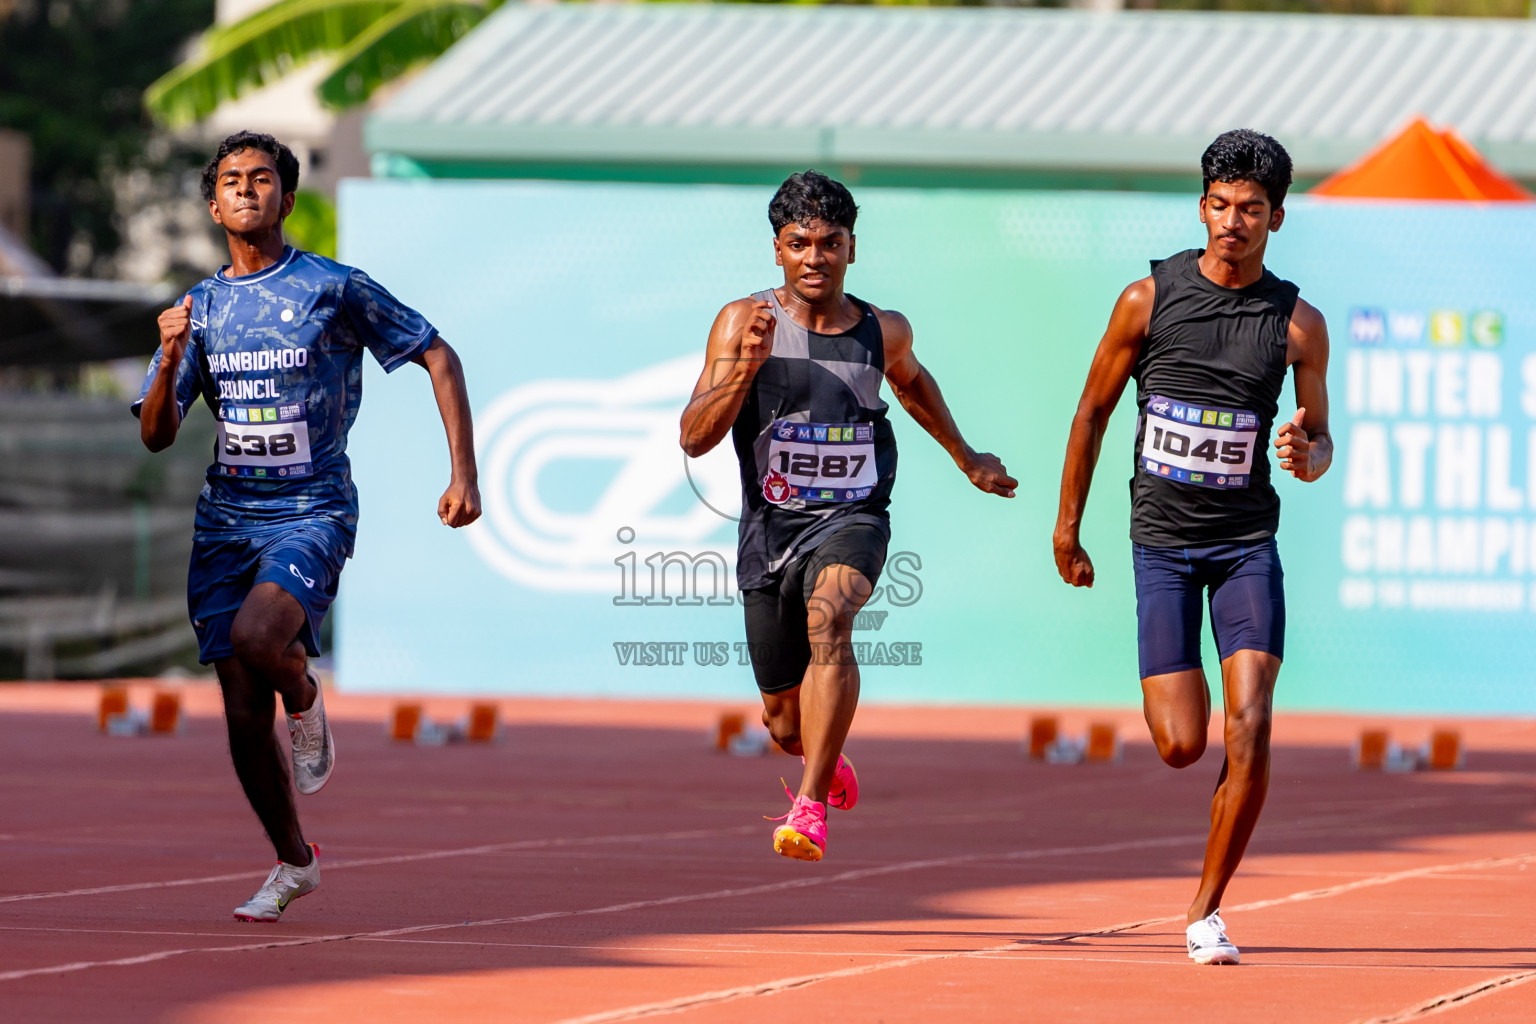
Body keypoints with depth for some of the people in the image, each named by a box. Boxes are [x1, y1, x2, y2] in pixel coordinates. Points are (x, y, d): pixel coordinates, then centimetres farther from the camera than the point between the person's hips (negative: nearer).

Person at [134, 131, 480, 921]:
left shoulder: (334, 288, -4)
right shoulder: (200, 308, 8)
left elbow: (437, 357, 2)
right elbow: (155, 436, 6)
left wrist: (464, 474, -5)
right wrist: (171, 360, -14)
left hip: (312, 509, -4)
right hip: (226, 517, 4)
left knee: (258, 637, -32)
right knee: (243, 713, 2)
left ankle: (305, 698, 3)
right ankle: (293, 863, 20)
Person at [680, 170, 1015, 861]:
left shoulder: (883, 332, 1)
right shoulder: (743, 323, -7)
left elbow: (911, 380, 26)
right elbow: (694, 439, -13)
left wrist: (967, 460, 35)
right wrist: (745, 366, -28)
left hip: (851, 520, -1)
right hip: (770, 526, 1)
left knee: (828, 619, -35)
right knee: (786, 722, 11)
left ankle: (811, 806, -39)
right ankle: (826, 761, 51)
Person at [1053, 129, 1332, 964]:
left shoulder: (1298, 323, -1)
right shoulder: (1149, 298, -3)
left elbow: (1319, 439, 9)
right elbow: (1094, 409, 6)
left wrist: (1308, 454, -16)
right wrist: (1067, 526, 8)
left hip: (1248, 542, 1)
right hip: (1162, 540, 0)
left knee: (1250, 728, -16)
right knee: (1181, 746, -5)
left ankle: (1207, 912, -3)